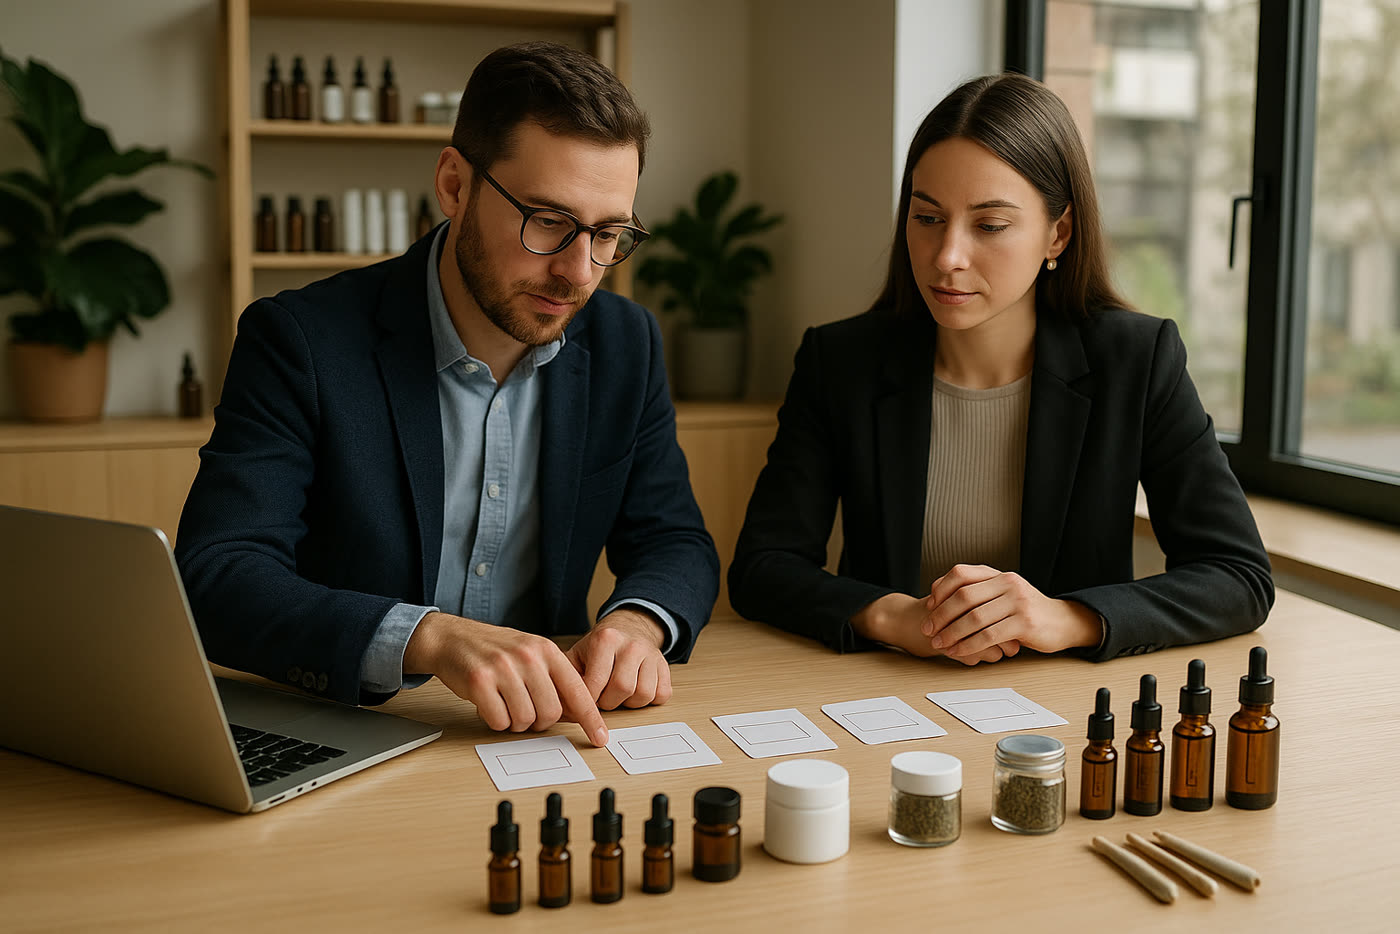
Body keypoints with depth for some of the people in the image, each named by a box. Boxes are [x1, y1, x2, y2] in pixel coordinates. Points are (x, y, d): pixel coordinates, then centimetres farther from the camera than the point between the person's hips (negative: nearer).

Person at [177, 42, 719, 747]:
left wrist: (638, 623, -17)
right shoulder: (299, 342, -11)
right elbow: (213, 581, -19)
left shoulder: (625, 345, 2)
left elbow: (676, 543, 7)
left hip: (542, 732, 3)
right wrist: (431, 637, -34)